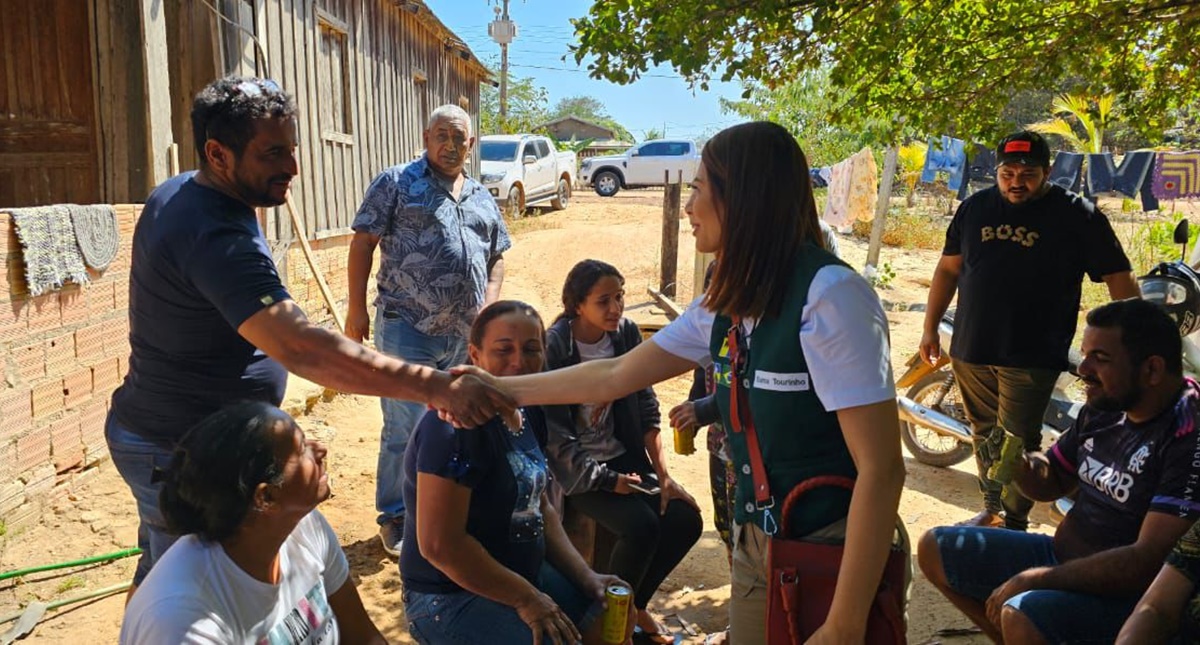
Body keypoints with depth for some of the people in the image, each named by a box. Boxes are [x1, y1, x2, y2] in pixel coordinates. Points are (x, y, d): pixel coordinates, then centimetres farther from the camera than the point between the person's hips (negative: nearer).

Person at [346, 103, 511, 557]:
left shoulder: (482, 198, 16)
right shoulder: (396, 183, 0)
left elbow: (497, 257, 20)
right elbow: (363, 243, -3)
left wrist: (489, 305, 4)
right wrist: (357, 309, -9)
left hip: (465, 334, 5)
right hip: (408, 328, -5)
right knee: (406, 429, -2)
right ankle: (395, 519, 15)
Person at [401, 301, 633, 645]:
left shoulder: (527, 413, 3)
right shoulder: (456, 426, -24)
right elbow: (439, 544, -27)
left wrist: (586, 576, 3)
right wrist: (525, 597, -18)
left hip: (523, 572, 9)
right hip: (449, 597, -9)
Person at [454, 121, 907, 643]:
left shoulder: (829, 296, -21)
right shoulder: (726, 304, 3)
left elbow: (881, 468, -22)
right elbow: (616, 376, 10)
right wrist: (498, 389, 12)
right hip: (754, 541, 7)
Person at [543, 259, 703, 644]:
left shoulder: (627, 333, -4)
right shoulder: (555, 348, -19)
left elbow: (646, 408, 1)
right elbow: (554, 433, -17)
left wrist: (662, 475, -5)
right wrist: (606, 480, -16)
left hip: (622, 456, 6)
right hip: (575, 467, -6)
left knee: (686, 519, -11)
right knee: (641, 525, -26)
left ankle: (634, 604, 15)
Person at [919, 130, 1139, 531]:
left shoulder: (1077, 215, -3)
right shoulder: (974, 208, 9)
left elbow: (1119, 277, -2)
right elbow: (949, 269, 14)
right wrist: (930, 328, 12)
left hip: (1031, 357, -4)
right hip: (970, 350, 4)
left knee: (1017, 444, -5)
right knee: (985, 433, 14)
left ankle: (1015, 525, 10)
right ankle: (992, 508, 29)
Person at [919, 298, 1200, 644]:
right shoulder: (1104, 407, 2)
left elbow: (1148, 561, -27)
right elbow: (1050, 484, 15)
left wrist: (1036, 578, -23)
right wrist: (1020, 463, -9)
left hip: (1128, 591, -8)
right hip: (1061, 552, 8)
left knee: (1021, 616, -35)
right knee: (934, 548, 6)